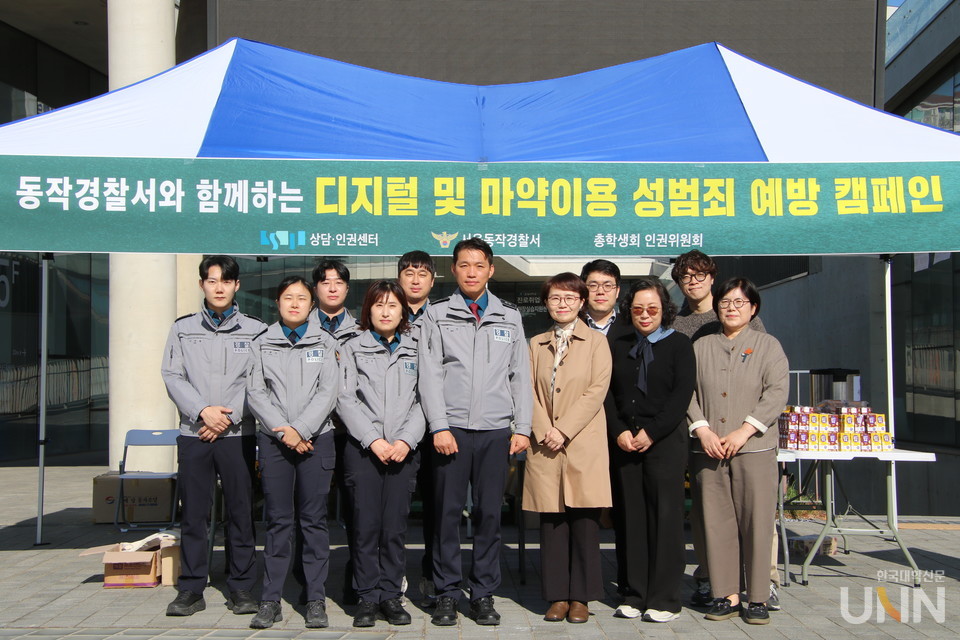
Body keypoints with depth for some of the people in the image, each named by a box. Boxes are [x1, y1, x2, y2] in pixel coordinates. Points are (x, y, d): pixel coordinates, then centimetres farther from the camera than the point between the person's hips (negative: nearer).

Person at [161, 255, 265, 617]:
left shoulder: (255, 331, 6)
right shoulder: (183, 329, 11)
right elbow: (172, 376, 3)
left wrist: (229, 417, -11)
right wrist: (203, 411, -11)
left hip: (238, 434, -1)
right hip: (193, 433, 1)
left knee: (241, 510, 2)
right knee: (193, 511, 3)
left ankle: (241, 587, 12)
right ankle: (191, 588, 12)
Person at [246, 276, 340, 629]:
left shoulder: (325, 342, 7)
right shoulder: (262, 344, 10)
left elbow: (328, 391, -2)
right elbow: (255, 392, 2)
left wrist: (301, 429, -12)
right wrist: (283, 431, -9)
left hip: (316, 438, -1)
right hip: (273, 439, 1)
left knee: (314, 520, 1)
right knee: (278, 520, 3)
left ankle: (316, 600, 7)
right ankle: (270, 600, 9)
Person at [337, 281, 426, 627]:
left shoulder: (416, 350, 11)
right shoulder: (352, 349, 9)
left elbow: (422, 400, 4)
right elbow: (345, 400, 1)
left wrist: (406, 440, -9)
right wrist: (373, 440, -9)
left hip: (404, 449, 1)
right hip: (362, 448, -1)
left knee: (395, 526, 2)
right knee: (366, 525, -1)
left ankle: (390, 595, 11)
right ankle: (368, 597, 8)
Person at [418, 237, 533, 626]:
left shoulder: (510, 317, 13)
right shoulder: (437, 315, 7)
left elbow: (521, 376, 11)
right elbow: (429, 375, 0)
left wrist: (522, 428, 3)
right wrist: (439, 426, -9)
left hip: (495, 430, 2)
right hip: (451, 429, -1)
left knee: (489, 513, 4)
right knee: (447, 512, 1)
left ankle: (484, 594, 14)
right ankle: (447, 594, 11)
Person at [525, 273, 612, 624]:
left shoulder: (596, 341, 6)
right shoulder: (537, 344, 15)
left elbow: (597, 391, -4)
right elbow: (529, 391, 8)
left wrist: (564, 430, -12)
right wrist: (543, 430, -8)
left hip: (583, 444, -2)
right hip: (545, 446, 3)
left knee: (584, 518, -3)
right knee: (551, 519, 3)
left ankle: (580, 597, 7)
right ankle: (557, 595, 11)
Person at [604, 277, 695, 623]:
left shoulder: (678, 344, 3)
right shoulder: (616, 344, 12)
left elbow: (682, 394, -6)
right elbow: (607, 392, 8)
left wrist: (651, 433, -12)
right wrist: (619, 432, -6)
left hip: (664, 440, -3)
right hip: (624, 442, 3)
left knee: (665, 516, -3)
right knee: (632, 516, 4)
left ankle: (664, 599, 5)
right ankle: (635, 594, 12)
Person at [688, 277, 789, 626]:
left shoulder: (768, 345, 7)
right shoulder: (701, 346, 14)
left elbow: (776, 392, -4)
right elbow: (688, 391, 7)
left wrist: (743, 432, -12)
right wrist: (702, 430, -8)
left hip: (754, 449, -2)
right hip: (709, 450, 2)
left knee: (756, 522, -3)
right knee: (717, 522, 2)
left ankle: (757, 599, 6)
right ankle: (726, 595, 10)